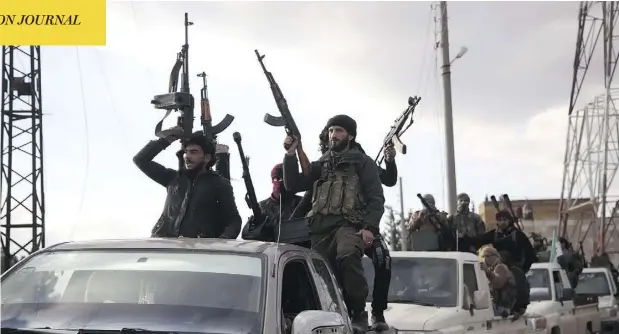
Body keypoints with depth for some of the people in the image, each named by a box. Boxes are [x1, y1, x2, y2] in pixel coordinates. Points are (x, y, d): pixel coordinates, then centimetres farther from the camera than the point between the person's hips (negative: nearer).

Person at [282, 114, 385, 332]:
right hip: (321, 227, 6)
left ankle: (358, 314, -24)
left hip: (349, 224, -6)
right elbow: (293, 185, 18)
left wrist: (370, 227, -12)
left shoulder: (363, 162, 12)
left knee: (347, 257, -34)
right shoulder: (321, 165, 25)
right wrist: (291, 155, 6)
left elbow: (376, 198, 3)